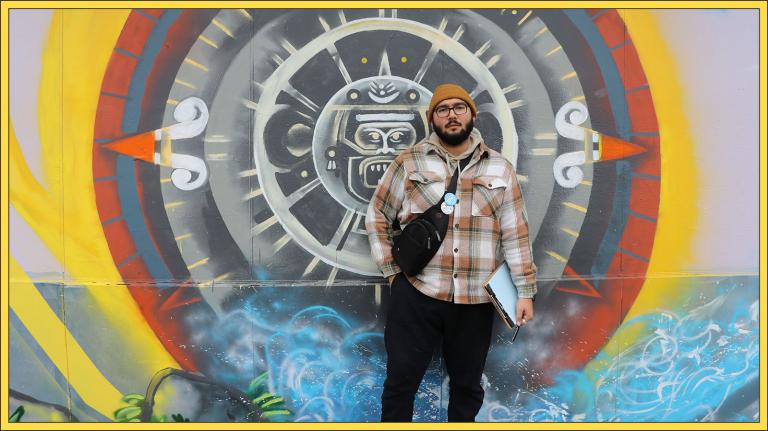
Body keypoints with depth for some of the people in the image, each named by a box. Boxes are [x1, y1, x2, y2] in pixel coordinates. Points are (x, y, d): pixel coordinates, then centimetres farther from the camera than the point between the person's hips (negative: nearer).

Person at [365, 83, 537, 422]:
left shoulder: (499, 168, 7)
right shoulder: (410, 163, 2)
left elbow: (515, 233, 4)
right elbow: (377, 216, 7)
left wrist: (525, 291, 0)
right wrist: (391, 270, 1)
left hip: (475, 300, 2)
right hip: (416, 294, -1)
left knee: (467, 385, 14)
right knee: (401, 381, 5)